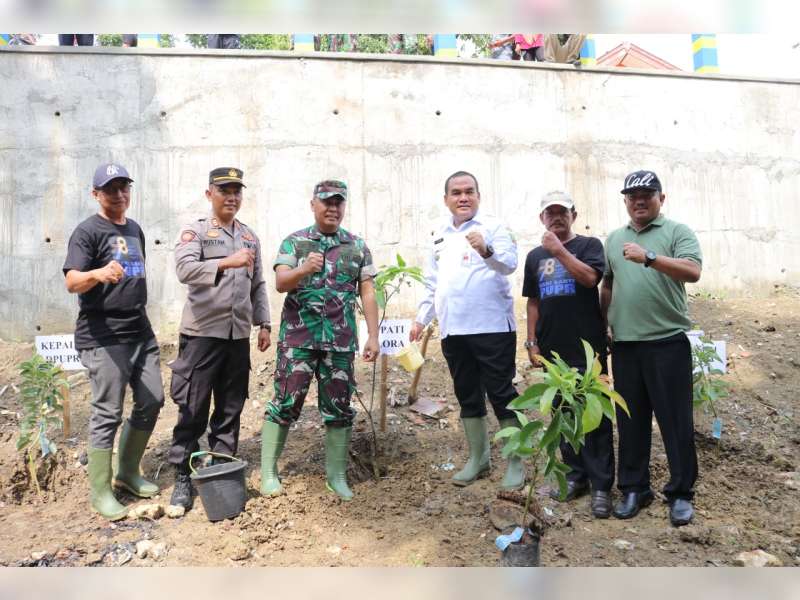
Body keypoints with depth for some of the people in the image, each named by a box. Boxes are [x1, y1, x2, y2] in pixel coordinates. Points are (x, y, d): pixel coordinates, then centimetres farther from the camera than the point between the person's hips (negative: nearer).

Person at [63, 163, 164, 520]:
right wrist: (98, 274, -40)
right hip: (103, 337, -8)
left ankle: (128, 472, 28)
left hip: (141, 332, 8)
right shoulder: (87, 231, -8)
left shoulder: (134, 229, 15)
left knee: (151, 402, 12)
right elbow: (72, 282, -20)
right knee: (107, 414, -4)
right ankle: (100, 491, 10)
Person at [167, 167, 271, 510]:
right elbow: (184, 269, -20)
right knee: (193, 411, 1)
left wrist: (263, 324, 11)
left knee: (230, 410, 11)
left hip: (238, 335, 5)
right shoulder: (195, 231, -2)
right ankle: (182, 478, 13)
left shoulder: (250, 237, 14)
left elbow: (258, 286, 17)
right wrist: (227, 262, -30)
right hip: (201, 333, -5)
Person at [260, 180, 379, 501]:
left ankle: (337, 475, 19)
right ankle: (268, 471, 16)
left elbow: (367, 293, 7)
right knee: (285, 402, 2)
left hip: (340, 341, 2)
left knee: (338, 407, 6)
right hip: (297, 337, -2)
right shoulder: (294, 241, 4)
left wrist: (373, 336, 0)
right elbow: (280, 282, -7)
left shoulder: (358, 246, 8)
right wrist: (303, 270, -28)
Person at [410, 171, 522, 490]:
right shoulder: (440, 235, 15)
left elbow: (510, 264, -18)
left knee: (502, 395, 0)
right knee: (468, 396, 14)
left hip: (492, 328, -6)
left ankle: (515, 463, 12)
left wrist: (486, 251, -37)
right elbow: (432, 283, 21)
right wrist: (421, 318, 16)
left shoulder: (493, 226, -3)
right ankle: (478, 458, 28)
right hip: (453, 331, 6)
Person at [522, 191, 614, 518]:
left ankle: (601, 486, 5)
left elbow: (590, 277, -17)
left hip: (588, 347, -4)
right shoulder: (535, 256, 14)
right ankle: (575, 475, 23)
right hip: (553, 349, 5)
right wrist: (532, 341, 9)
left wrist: (559, 250, -18)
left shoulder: (589, 245, 2)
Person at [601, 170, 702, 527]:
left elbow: (693, 271, -16)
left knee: (675, 421, 3)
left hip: (668, 341, -4)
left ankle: (680, 492, 16)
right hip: (624, 344, 4)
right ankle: (634, 488, 22)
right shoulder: (614, 239, 15)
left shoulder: (677, 232, 1)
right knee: (631, 421, 10)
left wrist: (649, 257, -26)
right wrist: (603, 324, 12)